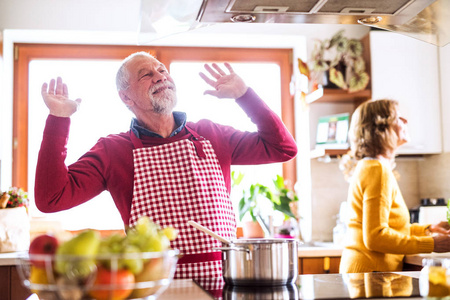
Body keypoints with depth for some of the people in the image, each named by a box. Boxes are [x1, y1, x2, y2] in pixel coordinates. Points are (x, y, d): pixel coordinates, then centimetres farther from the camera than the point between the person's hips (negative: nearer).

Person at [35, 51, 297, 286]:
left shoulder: (212, 136, 13)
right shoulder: (113, 151, 6)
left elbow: (283, 148, 16)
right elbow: (51, 198, -2)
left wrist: (243, 93, 11)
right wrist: (58, 120, -5)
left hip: (222, 278, 2)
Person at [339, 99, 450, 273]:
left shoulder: (368, 167, 17)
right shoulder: (377, 169, -13)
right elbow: (375, 237, -20)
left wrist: (427, 230, 14)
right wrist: (431, 244, -16)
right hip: (370, 271, -9)